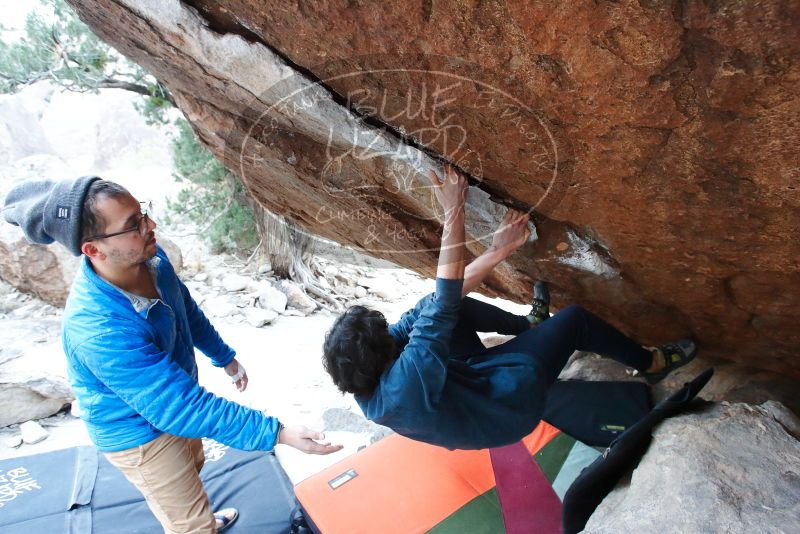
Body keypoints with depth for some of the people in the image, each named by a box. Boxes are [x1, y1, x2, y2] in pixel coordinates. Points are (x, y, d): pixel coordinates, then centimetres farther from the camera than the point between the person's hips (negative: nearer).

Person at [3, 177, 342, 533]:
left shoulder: (150, 256, -18)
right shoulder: (99, 330, -40)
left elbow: (188, 310, 2)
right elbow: (185, 408, -37)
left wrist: (225, 357, 11)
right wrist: (278, 434, -36)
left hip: (173, 400, 7)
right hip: (141, 432, -7)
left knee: (191, 469, 33)